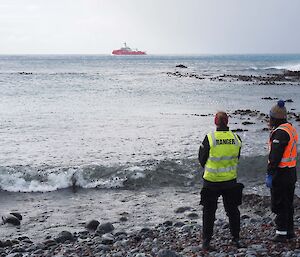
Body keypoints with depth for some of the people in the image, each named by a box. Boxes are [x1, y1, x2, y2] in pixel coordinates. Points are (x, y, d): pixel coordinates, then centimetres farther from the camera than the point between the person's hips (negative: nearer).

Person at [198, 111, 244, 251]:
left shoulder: (209, 138, -16)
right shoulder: (236, 139, -6)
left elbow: (202, 159, -4)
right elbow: (236, 159, 7)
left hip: (211, 181, -3)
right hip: (230, 181, 3)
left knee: (209, 212, 9)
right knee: (232, 210, 18)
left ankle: (206, 242, 10)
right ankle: (236, 239, 25)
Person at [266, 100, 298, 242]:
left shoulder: (280, 132, -19)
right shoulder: (291, 128, 11)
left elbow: (275, 156, -23)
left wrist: (269, 174, -22)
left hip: (281, 174, -10)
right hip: (291, 172, 10)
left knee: (279, 204, -1)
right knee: (288, 203, 17)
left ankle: (281, 233, 4)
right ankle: (290, 231, 25)